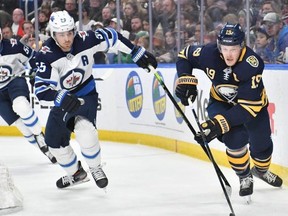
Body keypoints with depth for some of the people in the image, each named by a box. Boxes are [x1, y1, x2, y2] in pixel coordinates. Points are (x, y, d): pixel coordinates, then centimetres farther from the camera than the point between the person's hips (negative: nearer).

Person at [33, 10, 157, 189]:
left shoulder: (85, 40, -23)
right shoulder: (46, 56, -26)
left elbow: (111, 36, -7)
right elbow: (41, 90, -31)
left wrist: (137, 53, -7)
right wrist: (62, 98, -49)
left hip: (86, 94, -2)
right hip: (63, 99, 2)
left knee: (84, 129, -27)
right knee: (55, 140, 9)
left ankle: (95, 168, -2)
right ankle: (76, 173, 33)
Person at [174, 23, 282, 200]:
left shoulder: (252, 64, -39)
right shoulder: (209, 53, -29)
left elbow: (248, 106, -42)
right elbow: (185, 55, -6)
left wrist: (219, 124, -48)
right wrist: (186, 80, -22)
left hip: (253, 102, -1)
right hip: (221, 101, 1)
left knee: (262, 144, 7)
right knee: (235, 138, -23)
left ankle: (261, 170, 44)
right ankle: (245, 178, 4)